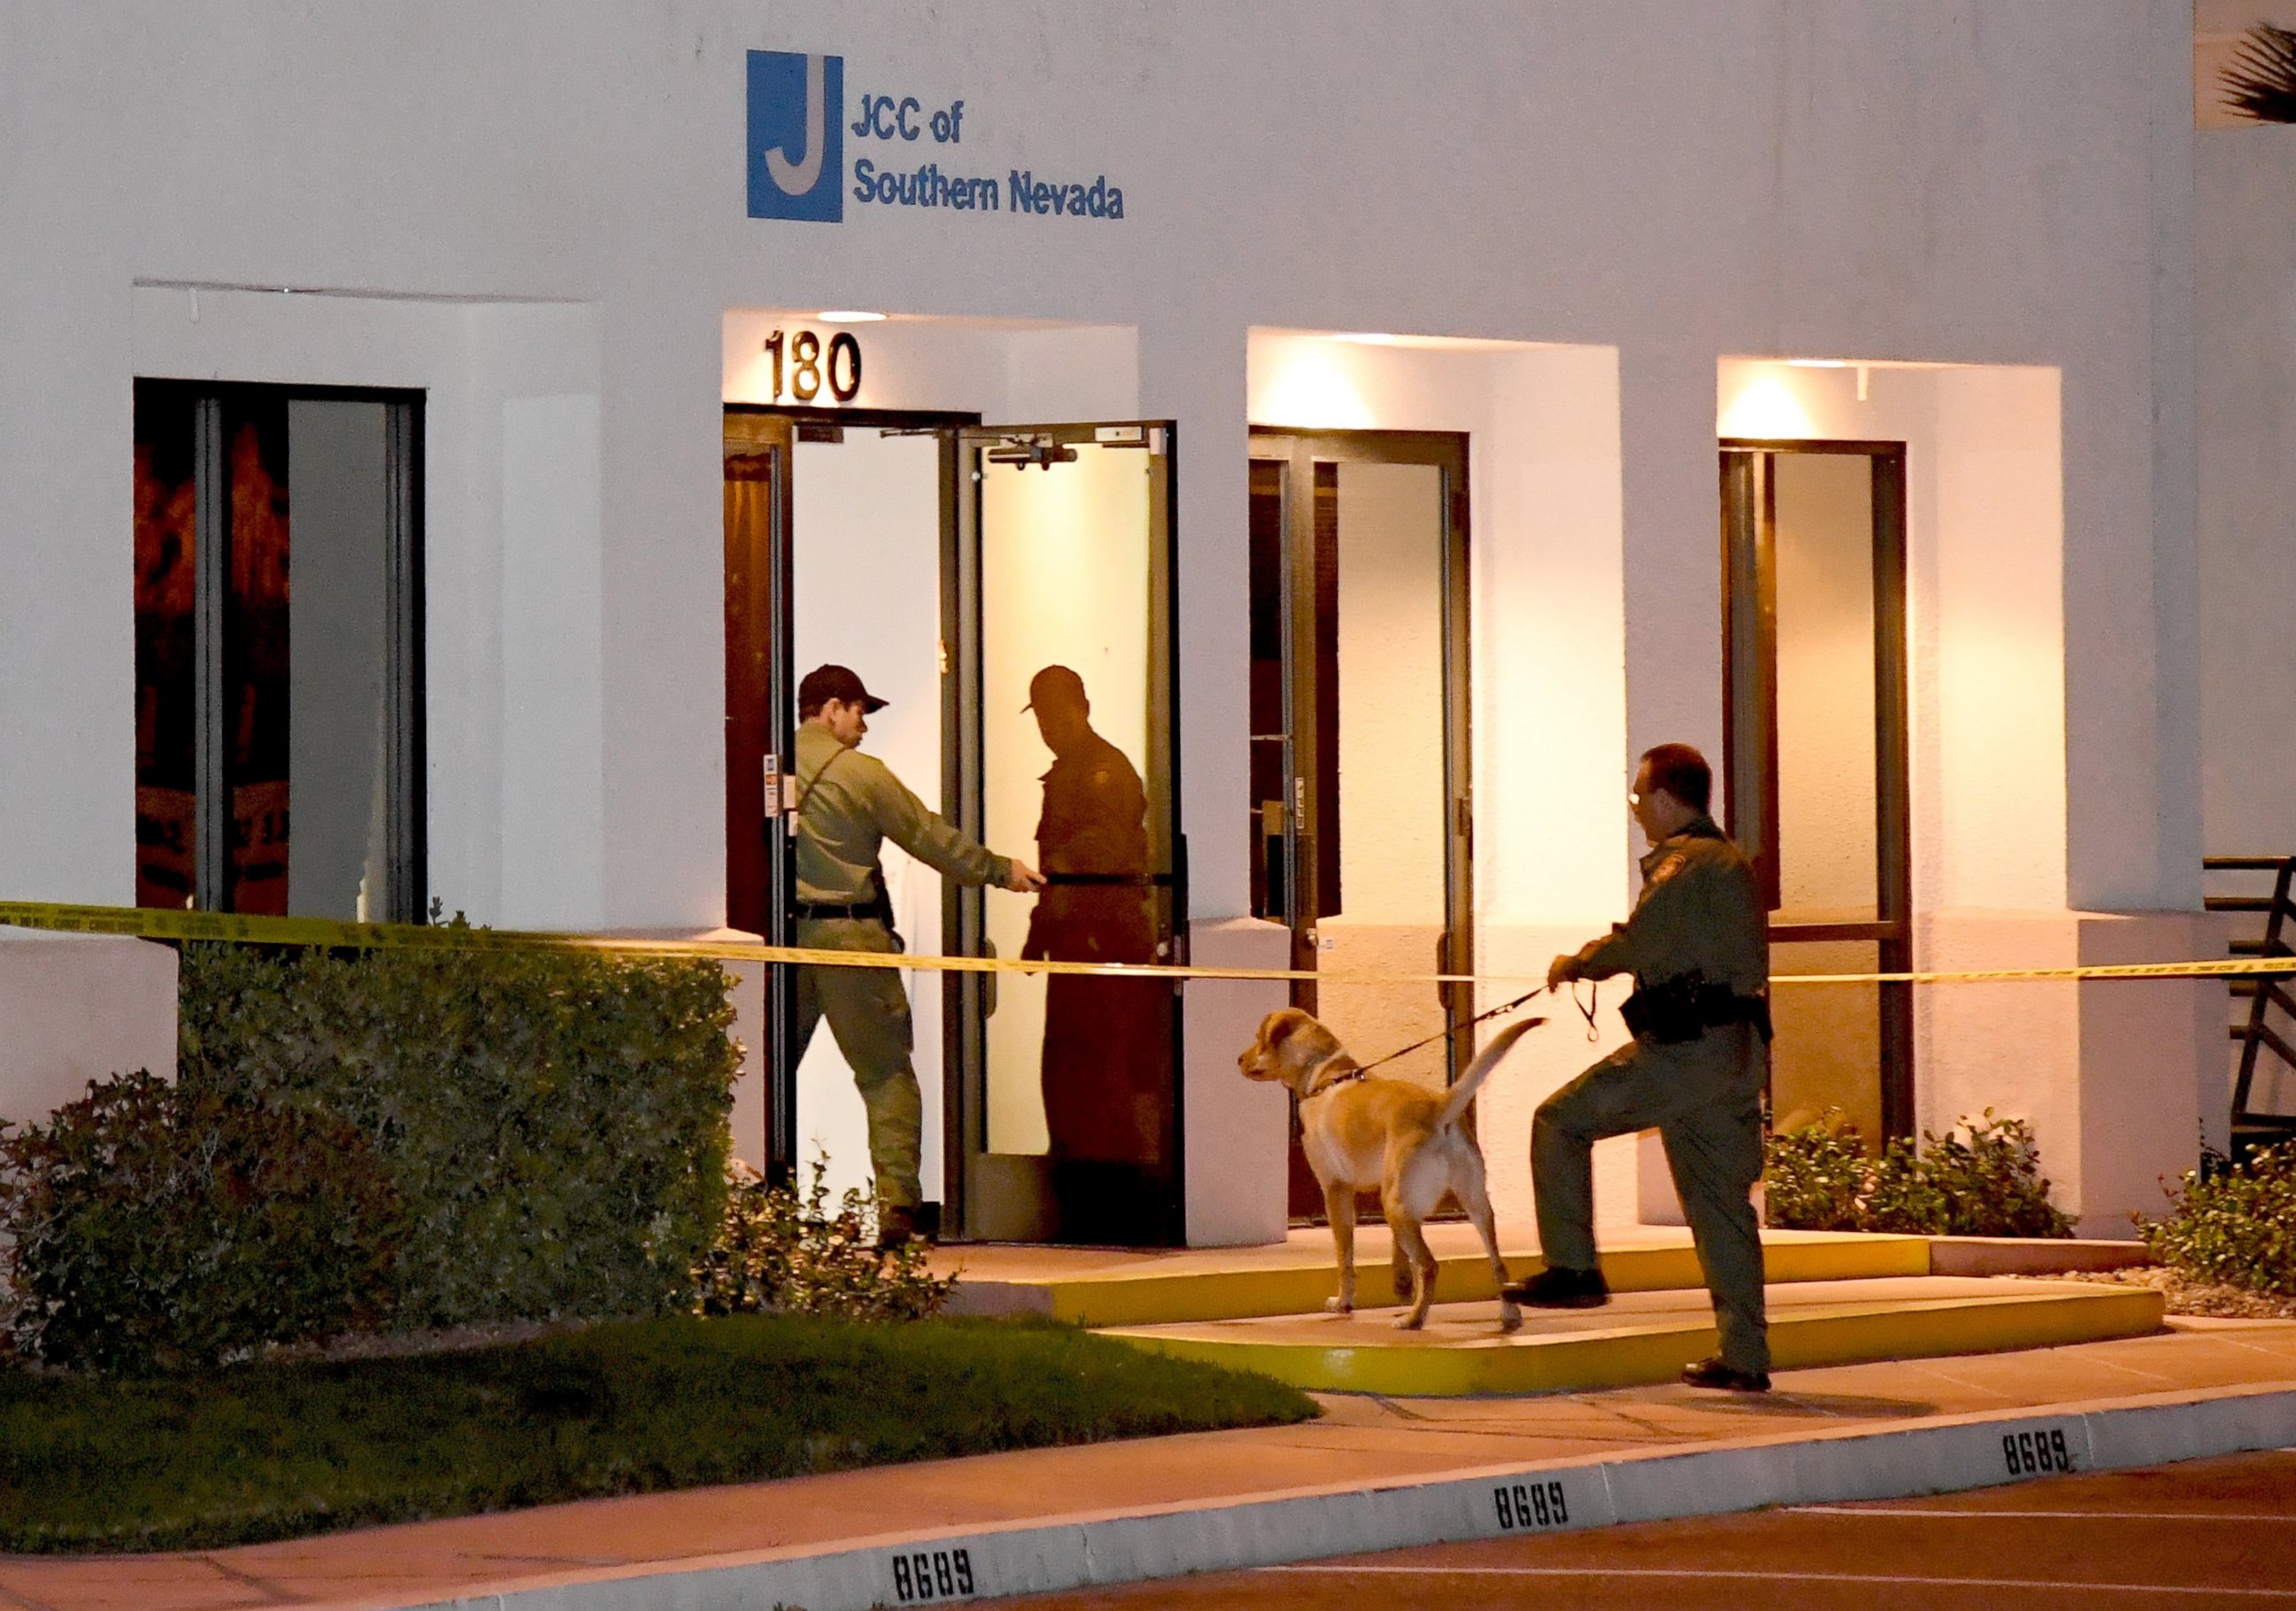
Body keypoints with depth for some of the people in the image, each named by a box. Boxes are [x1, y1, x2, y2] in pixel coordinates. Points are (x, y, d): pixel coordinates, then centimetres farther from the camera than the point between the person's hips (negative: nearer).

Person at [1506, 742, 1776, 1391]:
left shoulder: (1684, 863, -9)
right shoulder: (1731, 863, 21)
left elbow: (1638, 943, -20)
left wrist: (1575, 964, -3)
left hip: (1687, 1048, -9)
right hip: (1738, 1052, 9)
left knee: (1561, 1121, 0)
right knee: (1722, 1204, 10)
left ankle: (1573, 1268, -3)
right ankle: (1745, 1357, 9)